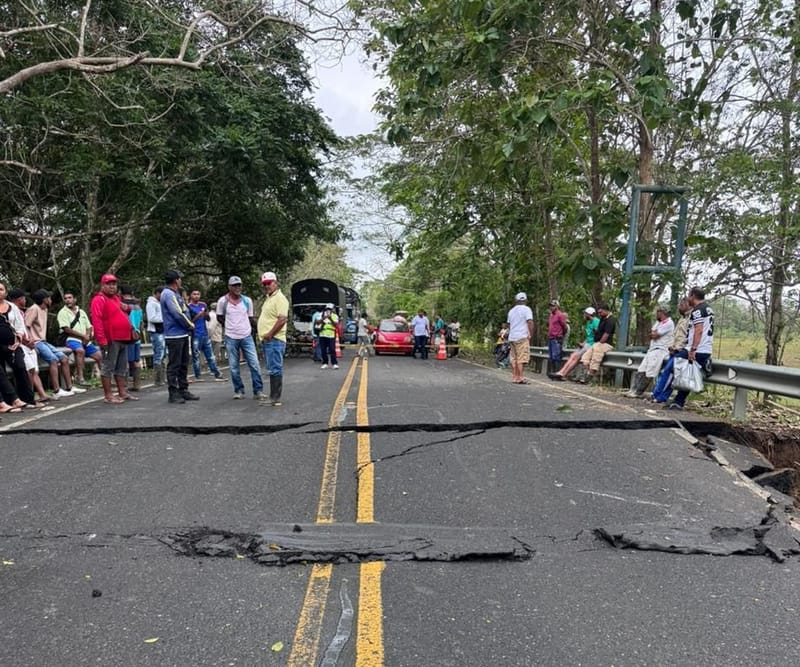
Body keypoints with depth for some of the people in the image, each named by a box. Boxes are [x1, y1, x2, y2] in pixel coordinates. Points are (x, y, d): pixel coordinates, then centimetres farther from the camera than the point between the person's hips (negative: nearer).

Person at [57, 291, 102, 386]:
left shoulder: (82, 312, 19)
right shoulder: (63, 312, 1)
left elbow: (89, 327, 16)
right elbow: (66, 329, -10)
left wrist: (87, 336, -6)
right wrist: (83, 336, -12)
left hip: (85, 341, 6)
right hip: (71, 339, -6)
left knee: (99, 355, -1)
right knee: (80, 350, -36)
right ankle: (79, 377, -37)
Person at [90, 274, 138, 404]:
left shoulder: (116, 298, 19)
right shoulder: (99, 300, -9)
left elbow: (122, 314, 35)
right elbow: (96, 321, -18)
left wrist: (127, 307, 10)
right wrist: (102, 340, -25)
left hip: (123, 339, 9)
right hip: (110, 340, -9)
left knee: (122, 368, 14)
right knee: (108, 367, -4)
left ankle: (122, 392, 23)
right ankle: (108, 396, 0)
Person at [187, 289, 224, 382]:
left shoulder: (203, 305, 10)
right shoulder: (188, 307, -4)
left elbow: (208, 319, 13)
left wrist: (206, 314, -8)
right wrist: (198, 316, -19)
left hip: (205, 334, 5)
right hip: (195, 335, -5)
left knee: (210, 356, 7)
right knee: (196, 357, 0)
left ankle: (217, 375, 8)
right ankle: (197, 377, 5)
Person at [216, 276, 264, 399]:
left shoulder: (247, 300, 1)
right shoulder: (222, 301, -4)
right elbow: (219, 317, 10)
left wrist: (251, 329, 9)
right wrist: (230, 326, 9)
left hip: (247, 337, 1)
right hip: (231, 338, -1)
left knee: (254, 364, -3)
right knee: (234, 367, 5)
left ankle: (258, 391, 3)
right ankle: (239, 391, 17)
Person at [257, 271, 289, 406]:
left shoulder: (279, 298, -11)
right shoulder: (269, 298, 20)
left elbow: (283, 319, -22)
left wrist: (270, 334, -19)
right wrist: (264, 335, 17)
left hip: (274, 340, -10)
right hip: (267, 340, 10)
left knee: (275, 369, -7)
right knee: (272, 369, 13)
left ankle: (275, 399, -3)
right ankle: (273, 397, 20)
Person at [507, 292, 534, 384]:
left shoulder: (511, 311, 18)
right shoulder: (526, 309, -4)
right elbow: (530, 322, -13)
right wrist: (531, 335, -7)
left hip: (512, 337, 7)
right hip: (522, 337, -7)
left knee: (514, 358, 9)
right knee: (522, 358, -8)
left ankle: (514, 377, 11)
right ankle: (520, 377, -13)